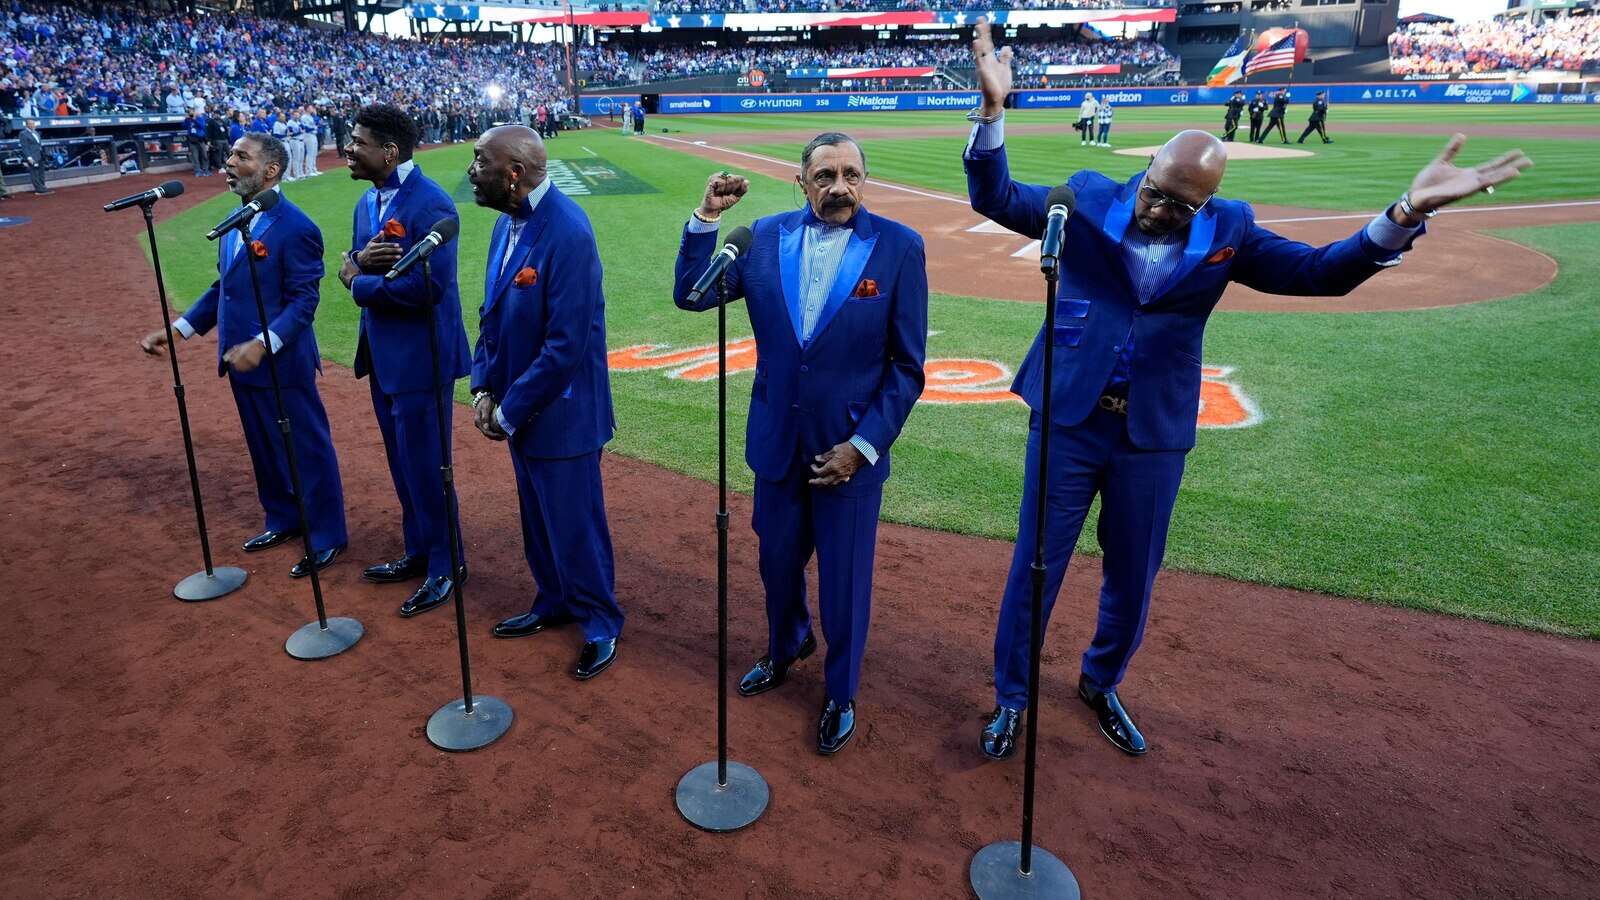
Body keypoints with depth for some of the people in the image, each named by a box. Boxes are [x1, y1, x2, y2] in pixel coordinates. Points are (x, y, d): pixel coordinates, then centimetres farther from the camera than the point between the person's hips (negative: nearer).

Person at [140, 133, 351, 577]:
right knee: (264, 447, 20)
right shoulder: (234, 223, 10)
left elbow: (303, 300, -20)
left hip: (282, 364, -8)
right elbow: (222, 287, 16)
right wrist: (177, 330, 9)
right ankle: (283, 519, 37)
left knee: (308, 450, 3)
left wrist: (263, 344, -31)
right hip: (241, 361, 9)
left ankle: (328, 536, 17)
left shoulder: (295, 228, -17)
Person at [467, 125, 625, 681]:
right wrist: (484, 388, 1)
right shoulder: (507, 222, 3)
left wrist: (511, 408, -17)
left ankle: (600, 624, 27)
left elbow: (566, 345, -25)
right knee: (539, 519, 21)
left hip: (560, 414, -8)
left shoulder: (566, 233, -24)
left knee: (574, 526, 7)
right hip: (518, 408, 8)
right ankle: (554, 603, 41)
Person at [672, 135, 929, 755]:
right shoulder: (767, 237, -1)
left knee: (844, 582, 11)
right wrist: (707, 217, -14)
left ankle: (841, 694, 35)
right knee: (778, 562, 21)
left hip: (851, 449, -3)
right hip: (777, 443, 3)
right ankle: (785, 648, 51)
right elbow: (691, 295, -3)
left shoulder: (898, 248, -10)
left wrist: (863, 445, -13)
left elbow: (907, 366, -9)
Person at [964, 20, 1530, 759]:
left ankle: (1101, 685, 42)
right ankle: (1010, 697, 28)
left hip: (1153, 435, 2)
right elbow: (994, 198, -7)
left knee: (1133, 579, 16)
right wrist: (994, 109, -23)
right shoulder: (1088, 199, -5)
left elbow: (1323, 272, -3)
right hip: (1068, 423, -2)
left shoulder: (1228, 231, -1)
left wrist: (1407, 213, -19)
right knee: (1035, 568, 8)